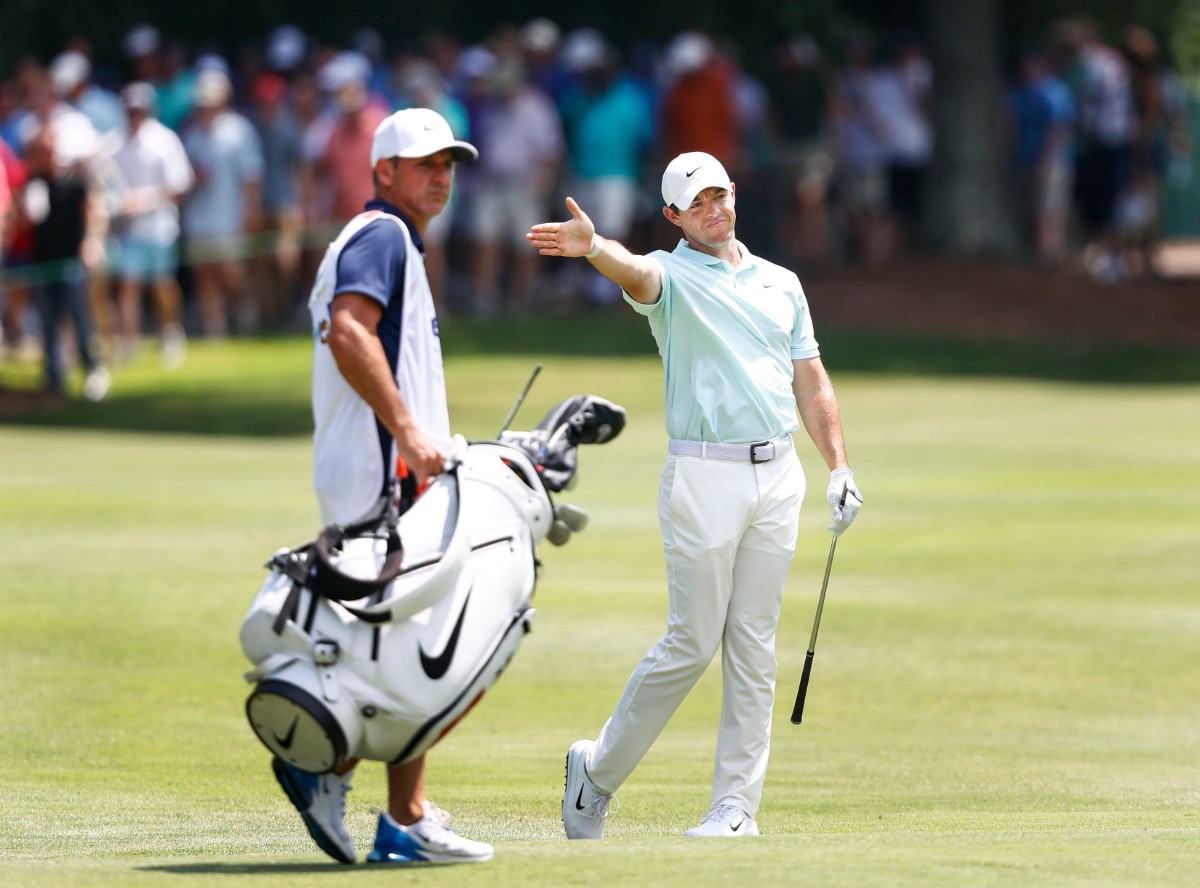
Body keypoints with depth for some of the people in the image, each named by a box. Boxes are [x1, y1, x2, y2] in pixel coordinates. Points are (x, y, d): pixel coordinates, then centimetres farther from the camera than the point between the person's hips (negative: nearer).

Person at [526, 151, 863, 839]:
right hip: (705, 475, -5)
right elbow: (636, 273, -24)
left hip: (779, 475, 5)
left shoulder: (782, 283, 17)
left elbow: (811, 381, 19)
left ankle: (737, 806, 6)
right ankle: (599, 769, 12)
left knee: (755, 649, 4)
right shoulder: (671, 274, 0)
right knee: (693, 643, -5)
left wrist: (840, 468, 9)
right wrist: (594, 247, -47)